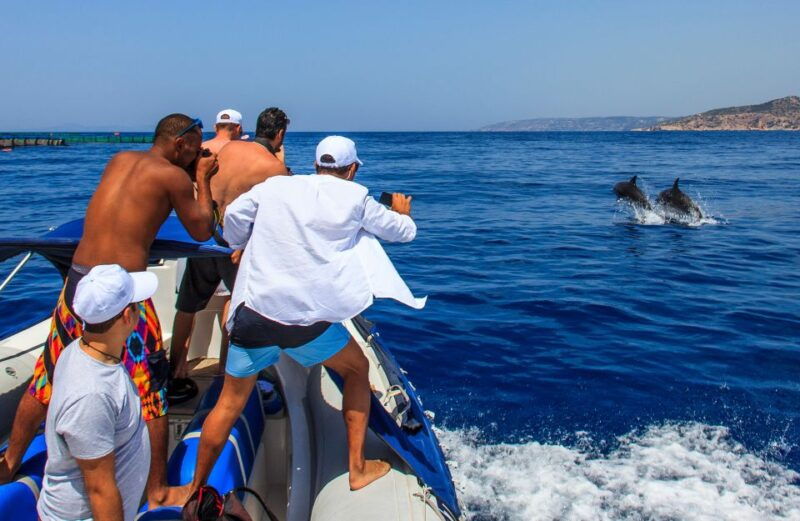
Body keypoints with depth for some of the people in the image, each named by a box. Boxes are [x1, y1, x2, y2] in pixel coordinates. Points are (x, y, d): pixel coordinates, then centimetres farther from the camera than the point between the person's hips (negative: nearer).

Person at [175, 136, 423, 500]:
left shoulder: (274, 185, 10)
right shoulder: (354, 196, 5)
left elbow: (233, 218, 16)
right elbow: (404, 231, 16)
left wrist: (241, 246, 36)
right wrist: (402, 211, 39)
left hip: (253, 313, 3)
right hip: (308, 319, -2)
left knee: (229, 403, 18)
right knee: (357, 370, 23)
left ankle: (194, 489, 31)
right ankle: (358, 468, 25)